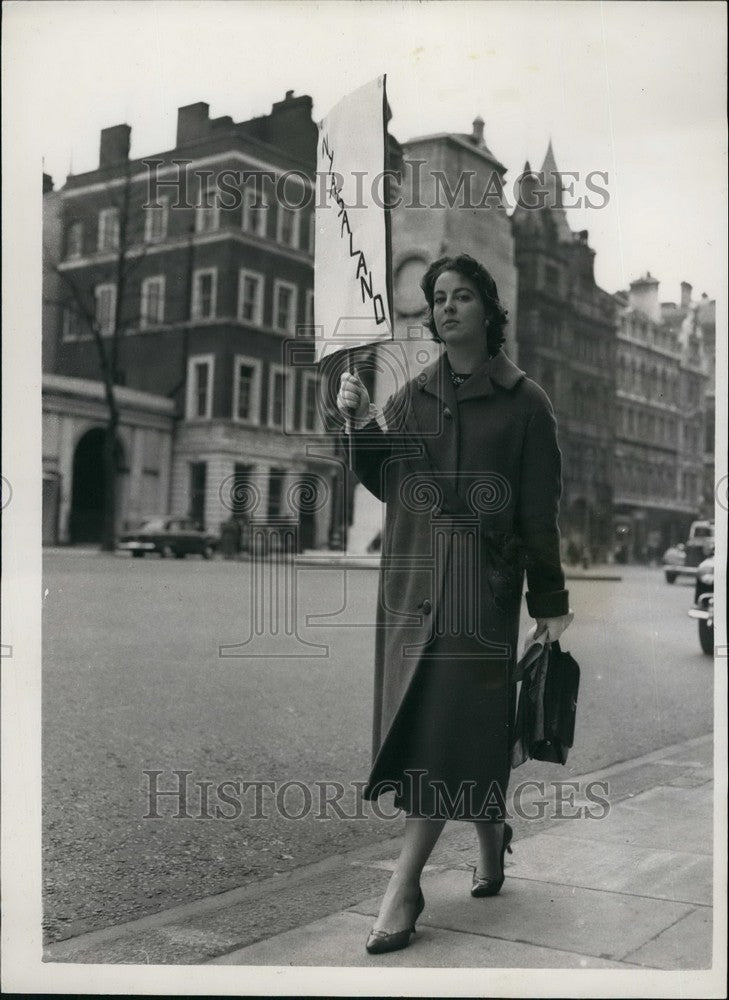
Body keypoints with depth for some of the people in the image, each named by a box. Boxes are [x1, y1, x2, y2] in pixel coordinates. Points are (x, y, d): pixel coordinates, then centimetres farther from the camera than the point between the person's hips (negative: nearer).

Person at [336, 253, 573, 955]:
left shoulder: (523, 401, -1)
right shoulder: (413, 395, 11)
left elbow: (540, 510, -1)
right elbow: (384, 484, 8)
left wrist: (550, 601, -2)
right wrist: (360, 425, -10)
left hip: (481, 579, -4)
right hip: (413, 576, 5)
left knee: (446, 720, -9)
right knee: (425, 717, 9)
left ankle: (404, 886, -4)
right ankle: (491, 834, 32)